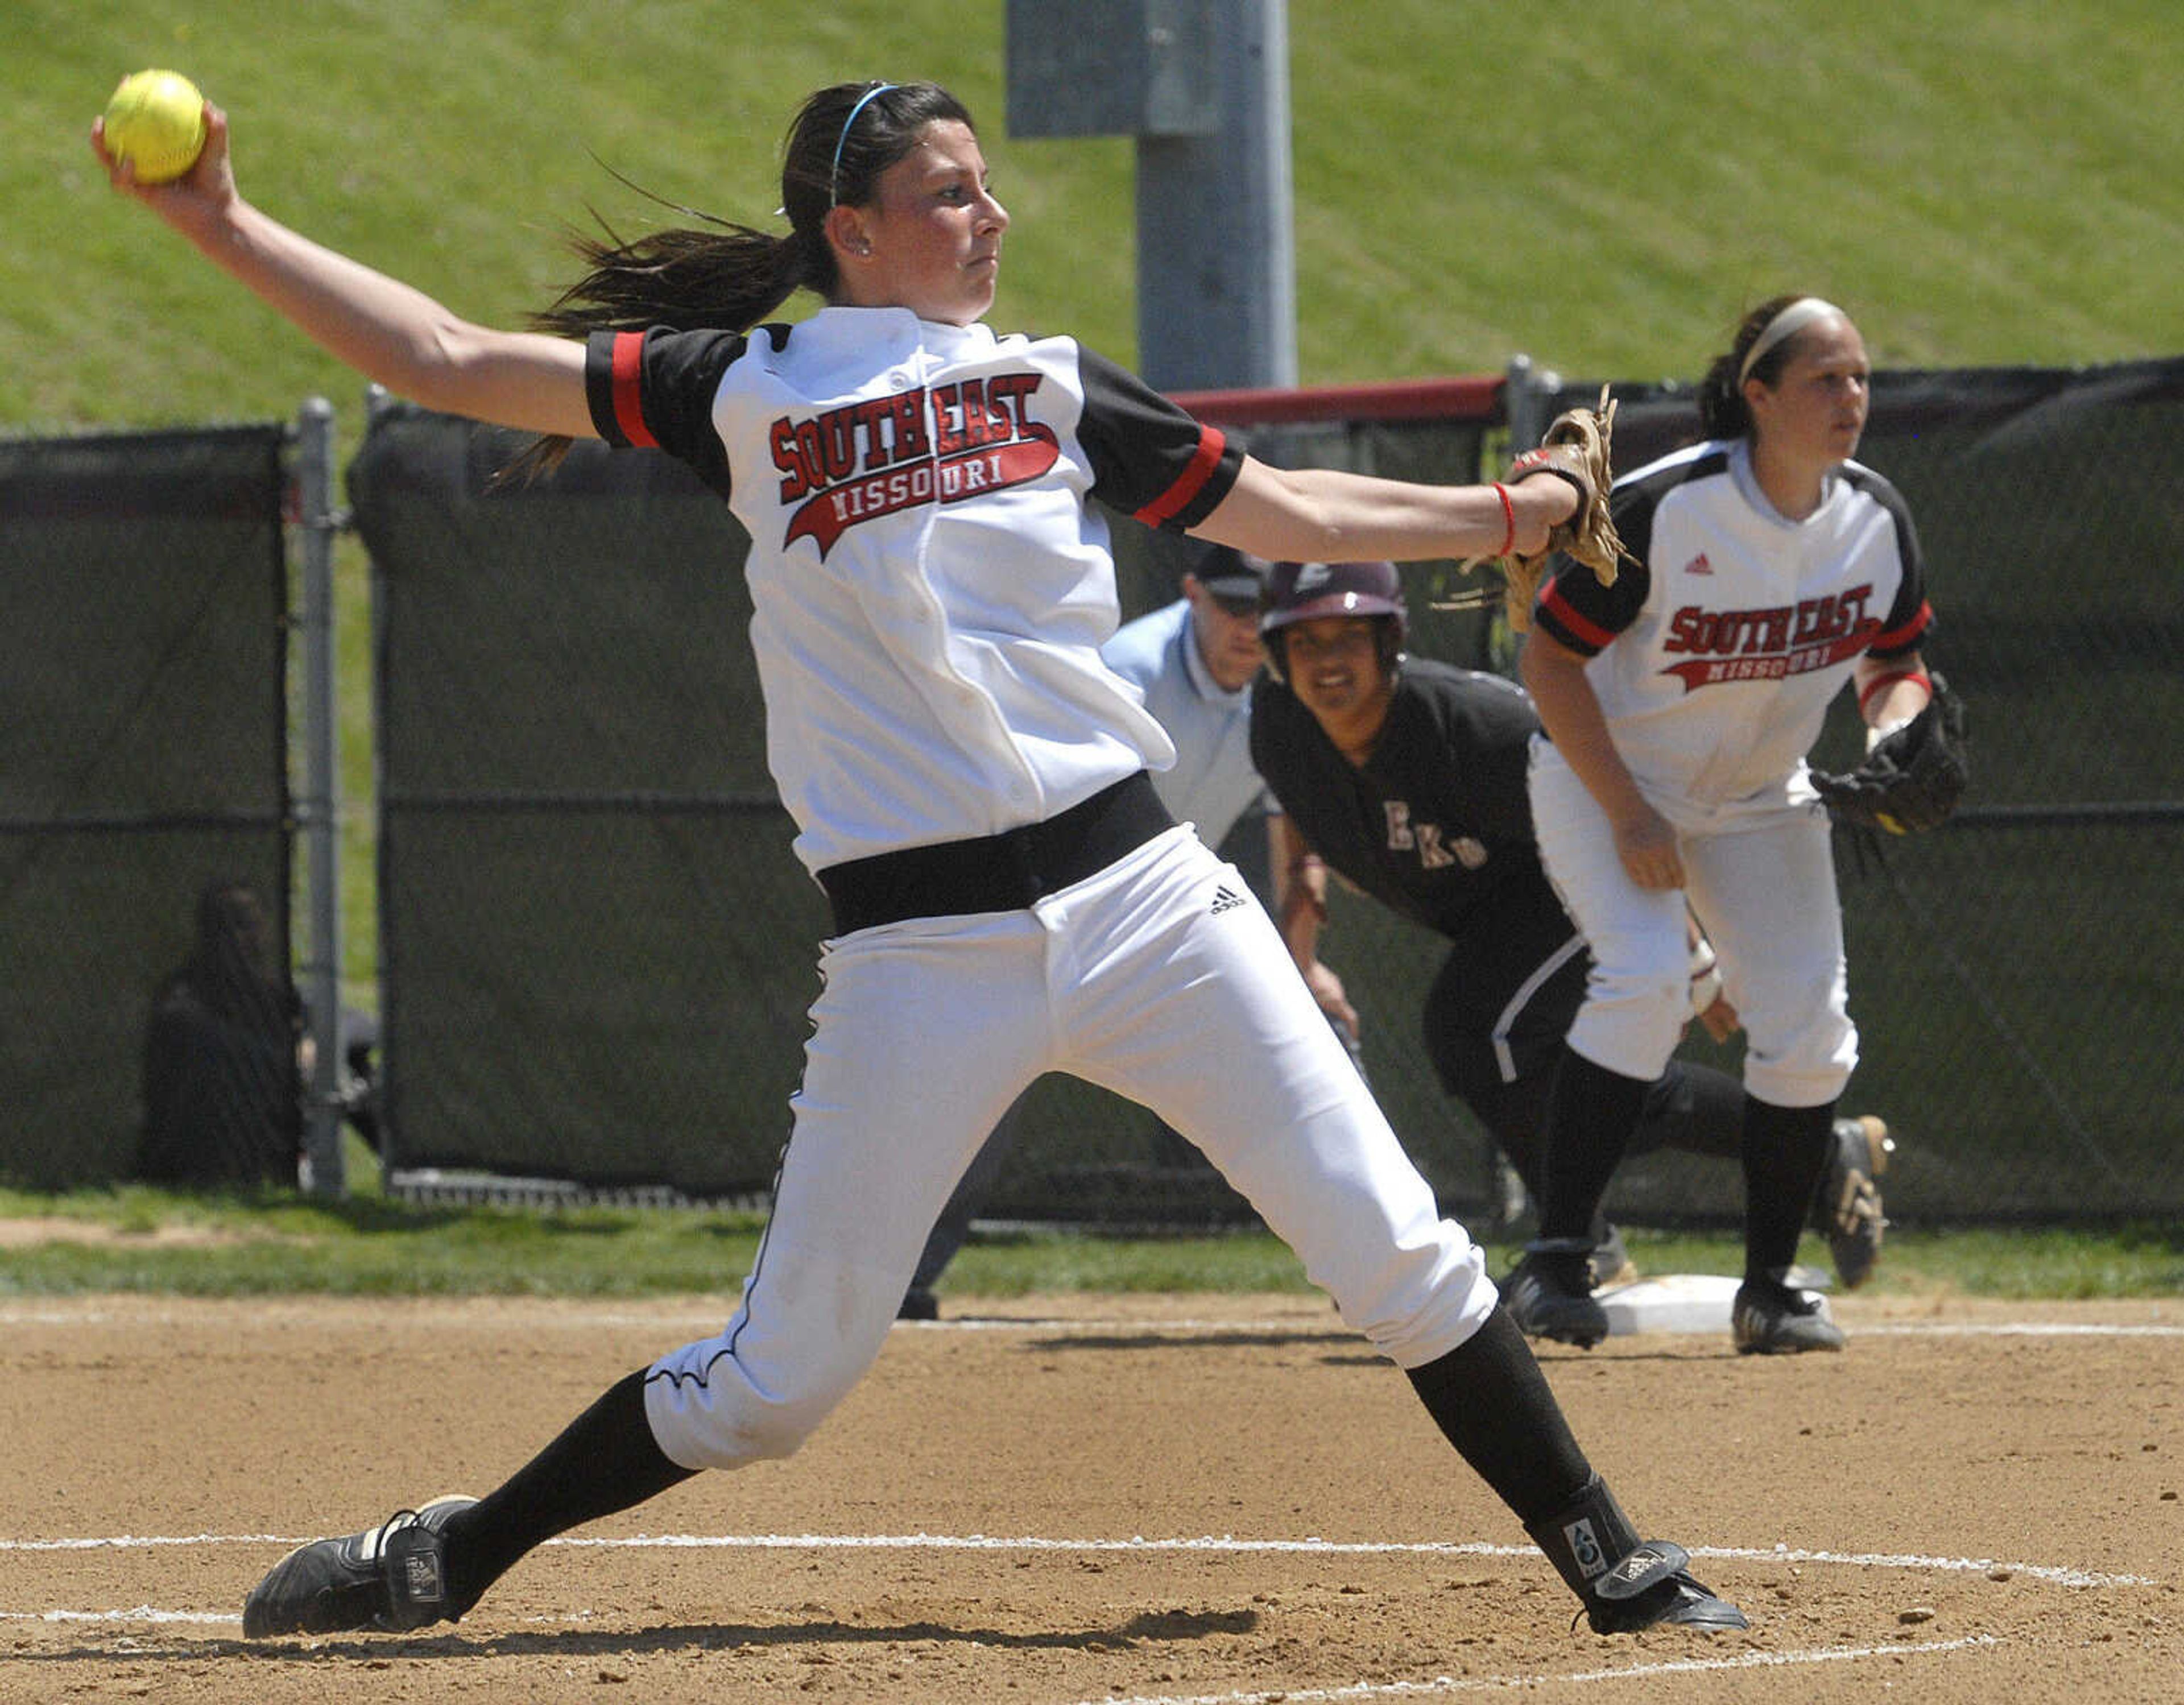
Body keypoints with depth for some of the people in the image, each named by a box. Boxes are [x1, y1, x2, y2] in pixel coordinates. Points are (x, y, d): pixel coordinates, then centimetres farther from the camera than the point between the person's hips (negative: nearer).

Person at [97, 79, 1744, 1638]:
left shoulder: (1052, 379, 13)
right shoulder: (746, 387, 5)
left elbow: (1285, 515, 22)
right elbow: (444, 360, 5)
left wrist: (1520, 511, 20)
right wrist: (222, 220, 0)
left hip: (1138, 890, 2)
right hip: (916, 952, -2)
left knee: (1392, 1247, -2)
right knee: (786, 1369, -1)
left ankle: (1611, 1563, 9)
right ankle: (450, 1559, 16)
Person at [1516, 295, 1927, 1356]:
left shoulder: (1874, 521, -11)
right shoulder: (1664, 509, -26)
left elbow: (1895, 662, 6)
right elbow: (1550, 657, -19)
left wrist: (1893, 736, -18)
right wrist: (1627, 817, -22)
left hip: (1759, 801, 5)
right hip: (1606, 776, -5)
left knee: (1808, 1025, -6)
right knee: (1646, 978, -27)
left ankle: (1769, 1287, 10)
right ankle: (1554, 1257, -19)